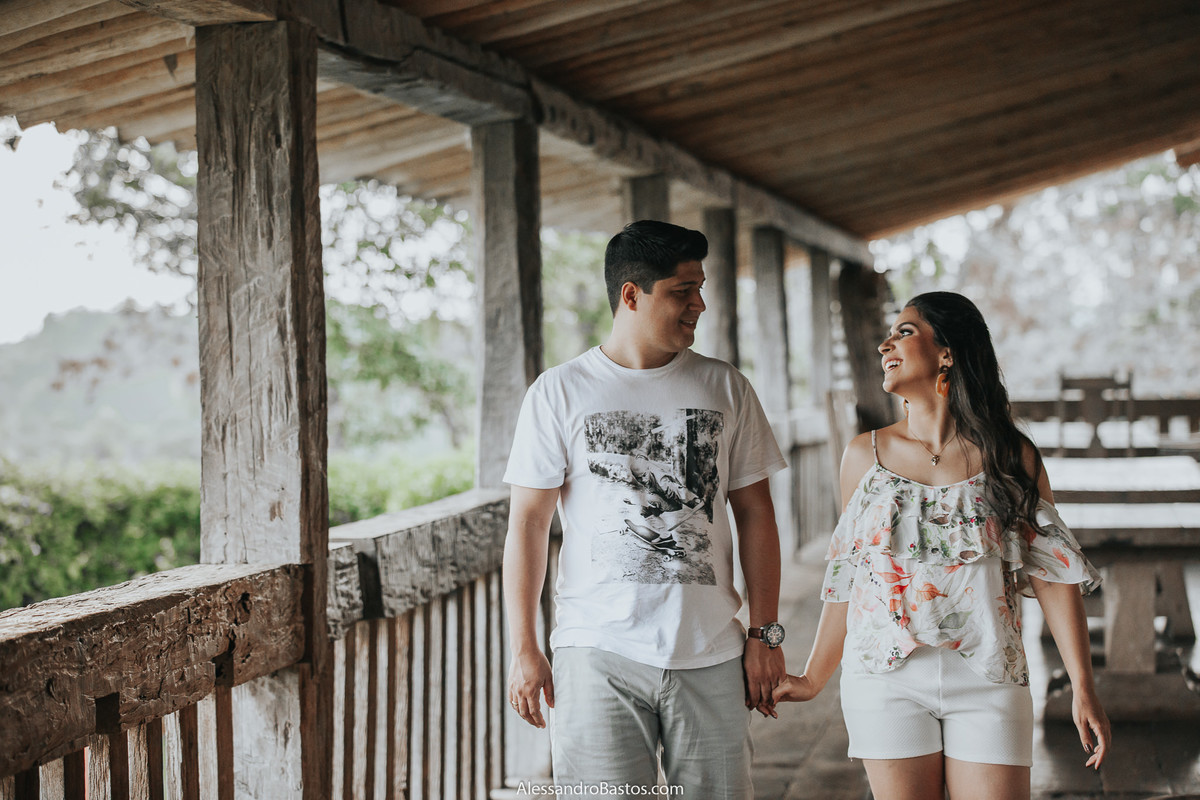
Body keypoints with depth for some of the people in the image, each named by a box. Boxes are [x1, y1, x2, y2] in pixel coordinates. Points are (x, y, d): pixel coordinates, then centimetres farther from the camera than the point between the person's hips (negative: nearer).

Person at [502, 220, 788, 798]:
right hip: (598, 653, -2)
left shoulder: (725, 389, 9)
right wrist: (524, 649, -4)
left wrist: (766, 633, 5)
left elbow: (755, 515, 11)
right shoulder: (559, 393, 2)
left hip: (710, 653, 2)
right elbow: (528, 522, 1)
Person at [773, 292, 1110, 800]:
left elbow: (1053, 572, -1)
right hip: (886, 678, 1)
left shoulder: (1011, 457, 1)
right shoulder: (865, 456, 5)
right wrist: (814, 678, 16)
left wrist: (1082, 689, -6)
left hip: (986, 681, -1)